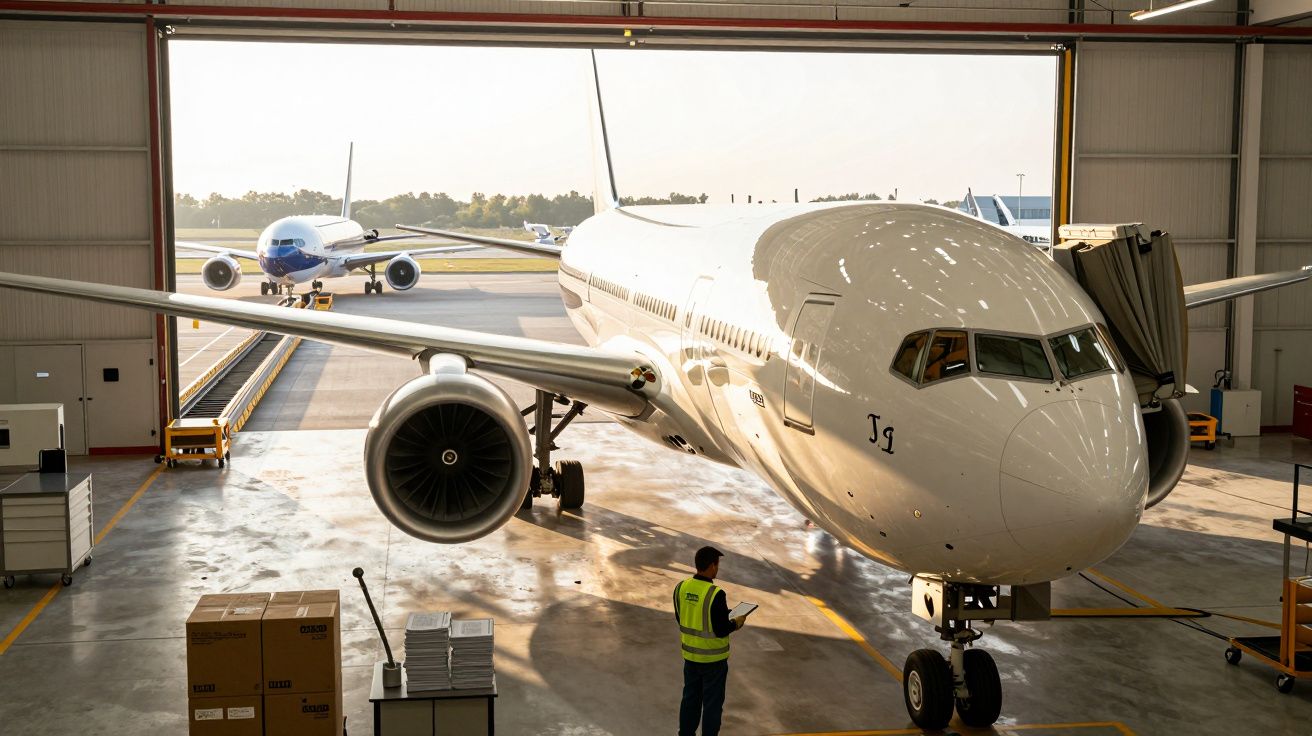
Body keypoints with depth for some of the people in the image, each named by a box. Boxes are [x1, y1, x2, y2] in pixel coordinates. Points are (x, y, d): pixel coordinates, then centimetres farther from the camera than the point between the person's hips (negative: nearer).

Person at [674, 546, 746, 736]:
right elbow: (721, 630, -22)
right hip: (712, 658, -6)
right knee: (712, 702, 10)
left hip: (690, 654, 6)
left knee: (690, 698, 21)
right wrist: (736, 623, -2)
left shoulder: (681, 588, -6)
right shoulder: (715, 594, -26)